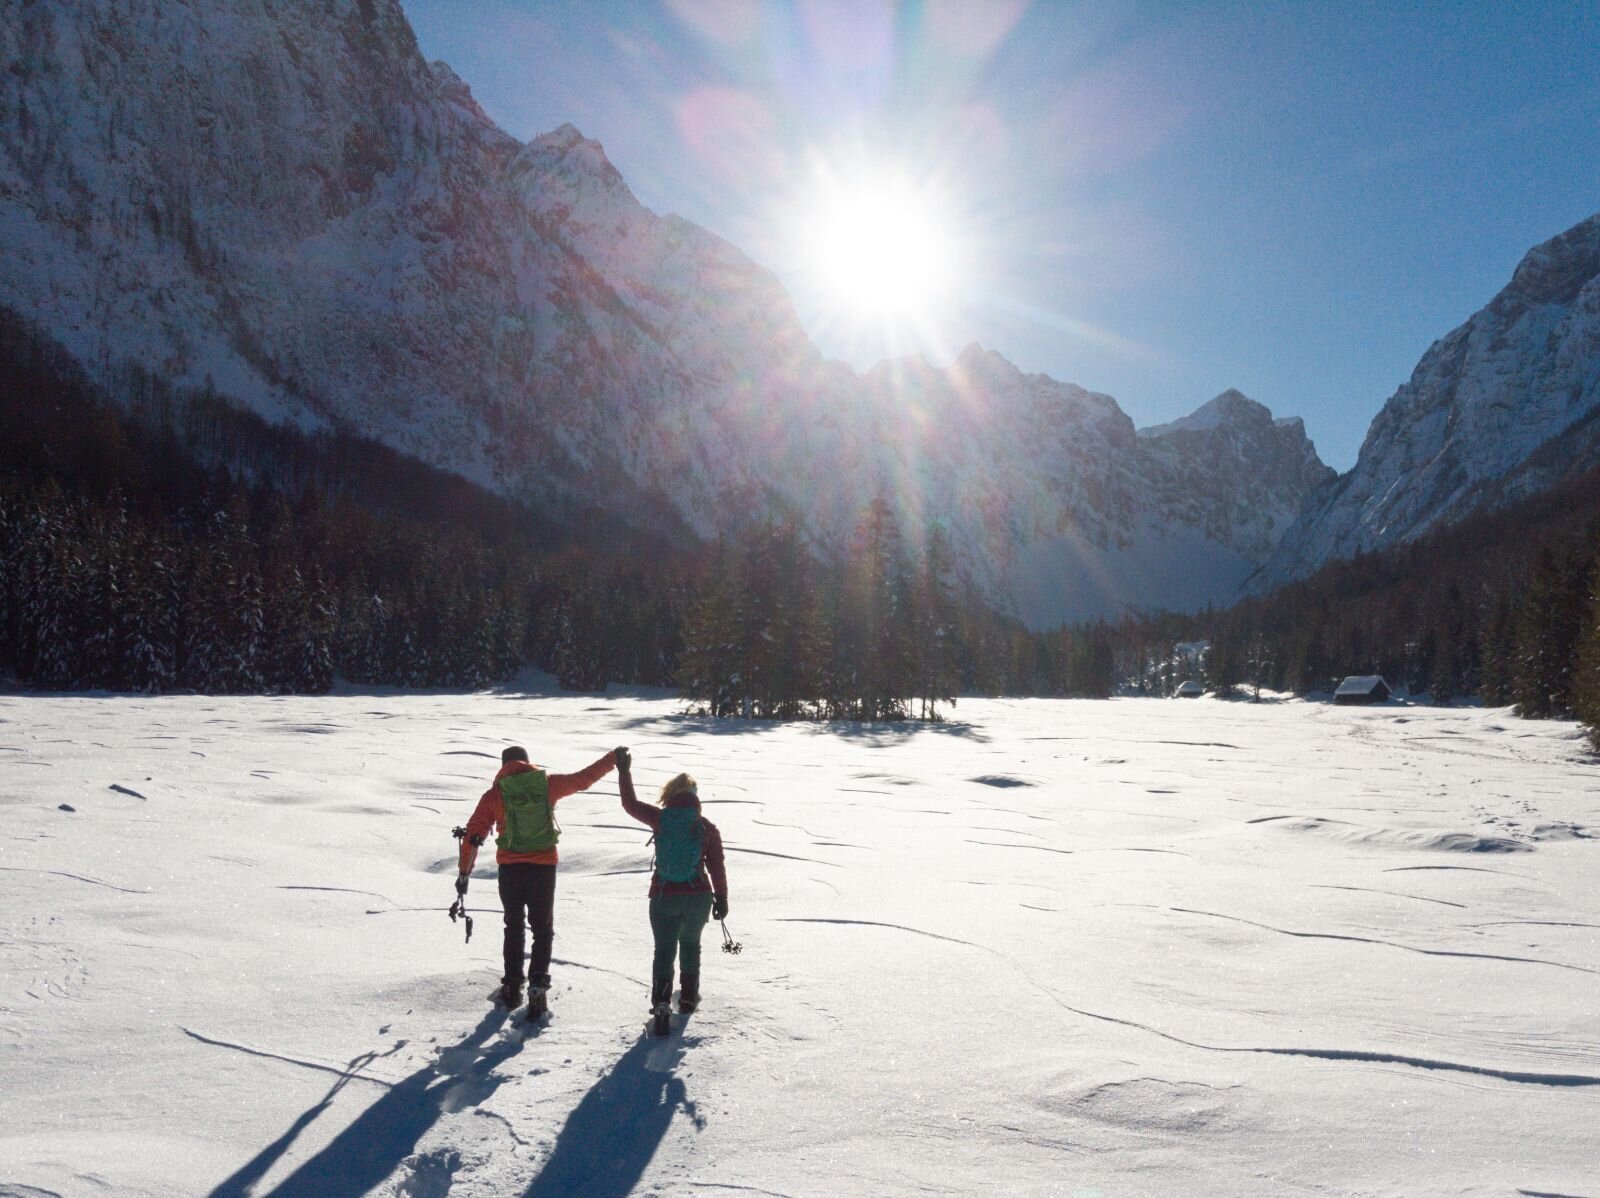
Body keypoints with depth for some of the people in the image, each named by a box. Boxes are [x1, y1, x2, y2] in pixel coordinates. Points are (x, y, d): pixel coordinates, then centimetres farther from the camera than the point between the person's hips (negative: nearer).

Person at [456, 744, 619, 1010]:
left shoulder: (494, 794, 0)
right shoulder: (547, 783, 0)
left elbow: (473, 834, -1)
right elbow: (584, 778, 8)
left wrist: (465, 872, 7)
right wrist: (613, 758, 20)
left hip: (510, 868, 1)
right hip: (544, 866, 0)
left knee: (514, 926, 17)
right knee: (542, 926, 13)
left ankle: (512, 987, 15)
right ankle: (538, 977, -4)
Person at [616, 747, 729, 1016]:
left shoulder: (660, 819, -5)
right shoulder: (707, 827, -4)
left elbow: (630, 804, 8)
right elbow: (717, 865, -1)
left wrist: (624, 771, 17)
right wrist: (721, 898, 8)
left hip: (664, 896, -1)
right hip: (699, 897, 1)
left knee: (664, 948, 7)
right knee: (690, 944, 22)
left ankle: (661, 998, -11)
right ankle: (688, 997, 26)